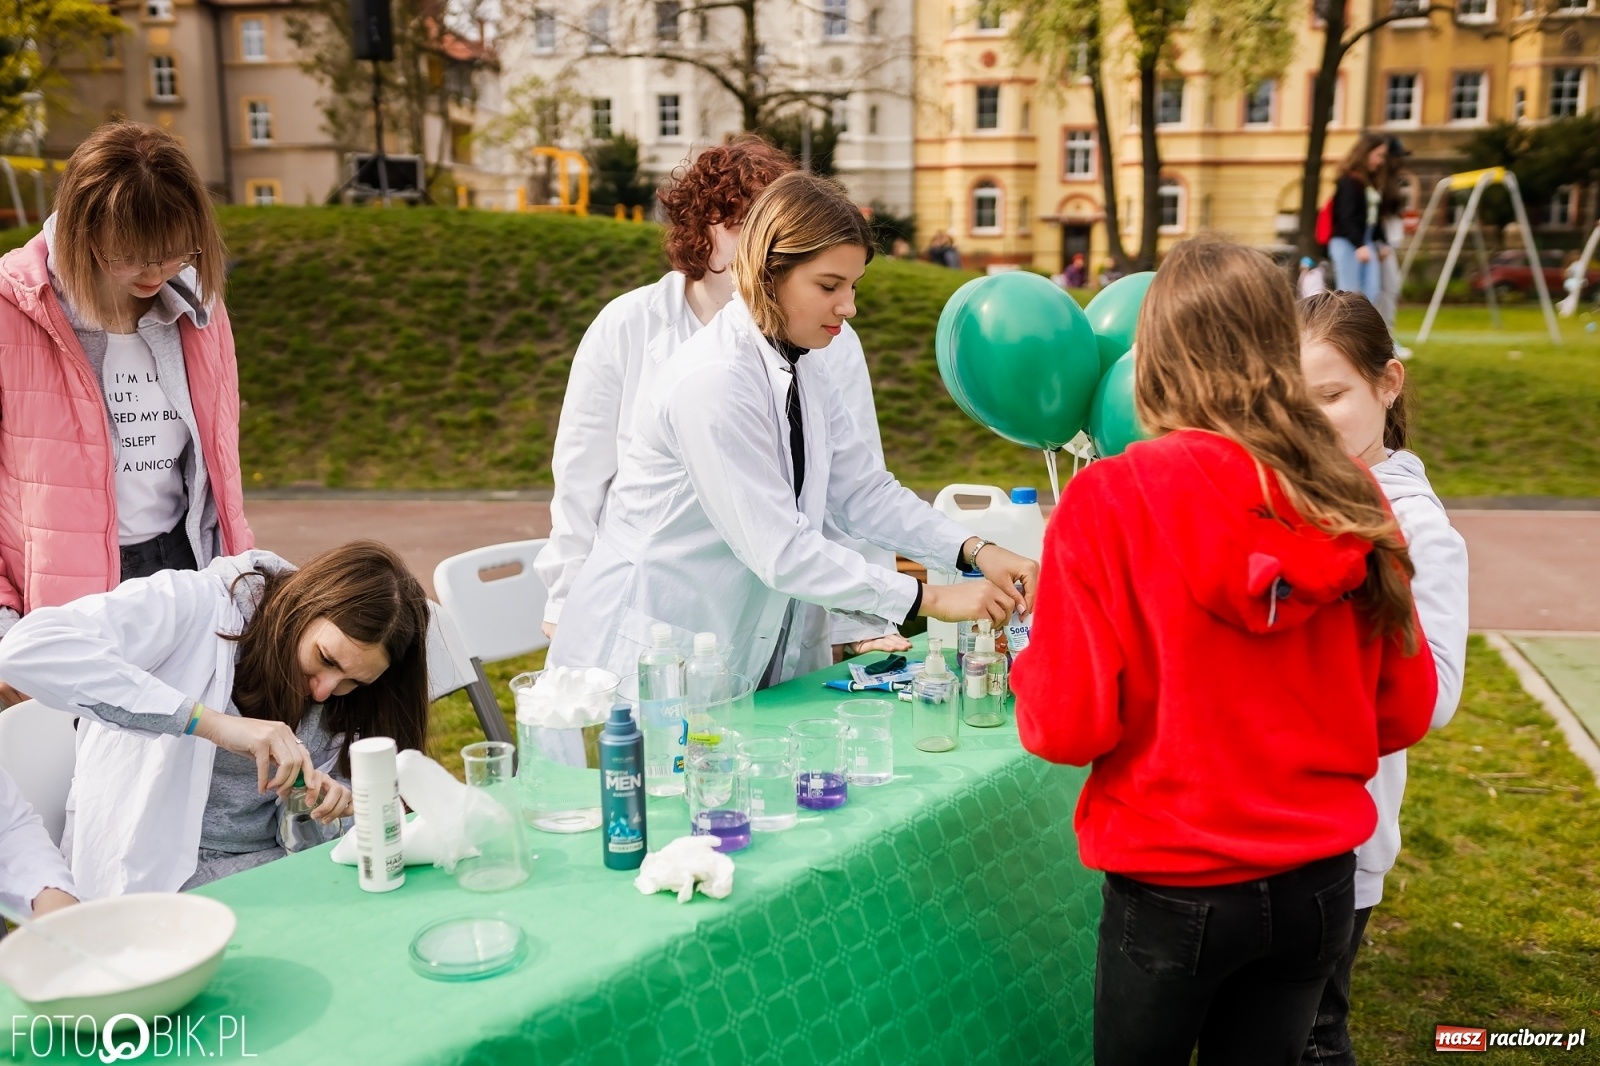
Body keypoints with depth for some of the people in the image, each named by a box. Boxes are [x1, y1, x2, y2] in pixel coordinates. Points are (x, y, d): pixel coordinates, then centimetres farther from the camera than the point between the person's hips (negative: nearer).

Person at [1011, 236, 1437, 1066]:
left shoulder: (1109, 502, -19)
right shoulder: (1353, 499, -8)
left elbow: (1066, 725, -18)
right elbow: (1404, 709, 1)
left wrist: (1030, 669, 2)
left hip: (1173, 892, -3)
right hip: (1320, 883, 4)